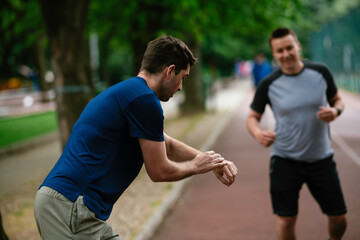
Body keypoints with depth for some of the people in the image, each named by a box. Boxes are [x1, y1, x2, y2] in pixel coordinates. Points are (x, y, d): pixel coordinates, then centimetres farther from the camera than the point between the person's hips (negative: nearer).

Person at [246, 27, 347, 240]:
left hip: (321, 158, 2)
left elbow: (337, 100, 10)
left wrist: (335, 111, -14)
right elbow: (253, 116, 1)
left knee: (339, 218, 8)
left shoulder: (320, 72, -4)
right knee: (286, 220, 0)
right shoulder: (268, 85, -8)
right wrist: (258, 134, -21)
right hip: (285, 161, -1)